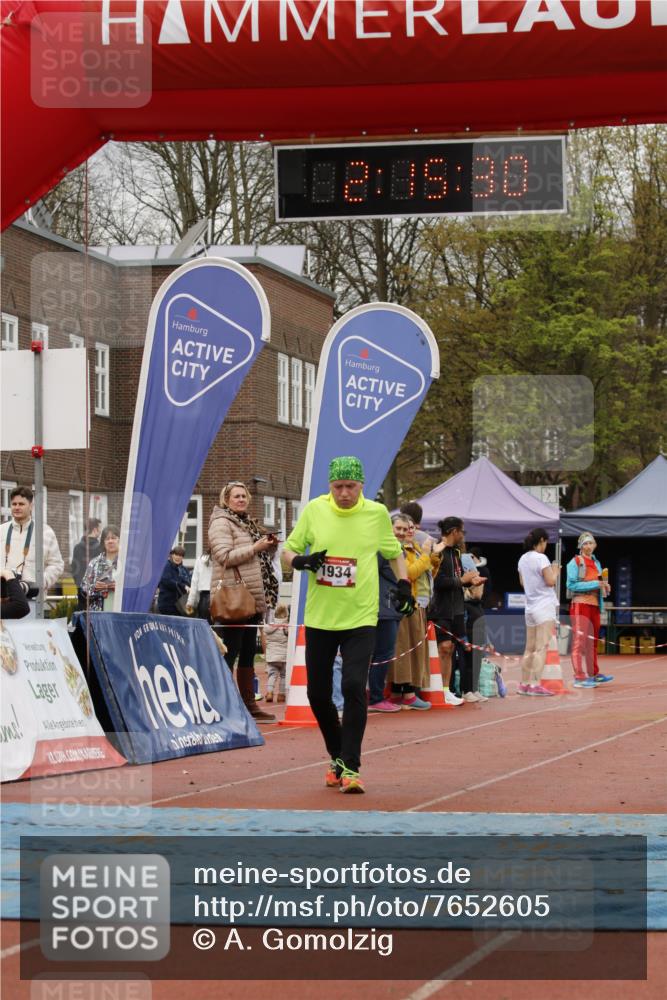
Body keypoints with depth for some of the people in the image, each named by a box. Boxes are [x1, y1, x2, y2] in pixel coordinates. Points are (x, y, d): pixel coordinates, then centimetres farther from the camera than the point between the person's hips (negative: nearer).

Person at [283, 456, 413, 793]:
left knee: (354, 688, -16)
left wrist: (403, 583, 0)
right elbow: (288, 550, 8)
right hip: (319, 617, 2)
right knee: (317, 693, 6)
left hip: (360, 617, -2)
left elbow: (394, 553, 16)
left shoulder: (377, 513, 0)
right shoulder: (314, 510, 0)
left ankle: (350, 767, -8)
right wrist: (301, 560, -14)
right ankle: (337, 756, 28)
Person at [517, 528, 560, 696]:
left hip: (530, 607, 8)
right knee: (541, 647, -9)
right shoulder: (541, 558, -12)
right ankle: (536, 684, -15)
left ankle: (524, 684, 14)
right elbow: (550, 581, -16)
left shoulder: (523, 559, 11)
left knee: (530, 648, 12)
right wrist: (555, 571, 4)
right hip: (544, 606, -8)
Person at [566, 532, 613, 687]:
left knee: (593, 641, 13)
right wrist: (595, 584, -18)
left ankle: (593, 674, 22)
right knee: (580, 640, -9)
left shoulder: (596, 563, 17)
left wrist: (605, 588, 2)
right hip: (581, 604, -8)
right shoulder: (575, 562, -5)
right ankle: (580, 677, -11)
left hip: (595, 605, 8)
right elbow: (572, 585, -14)